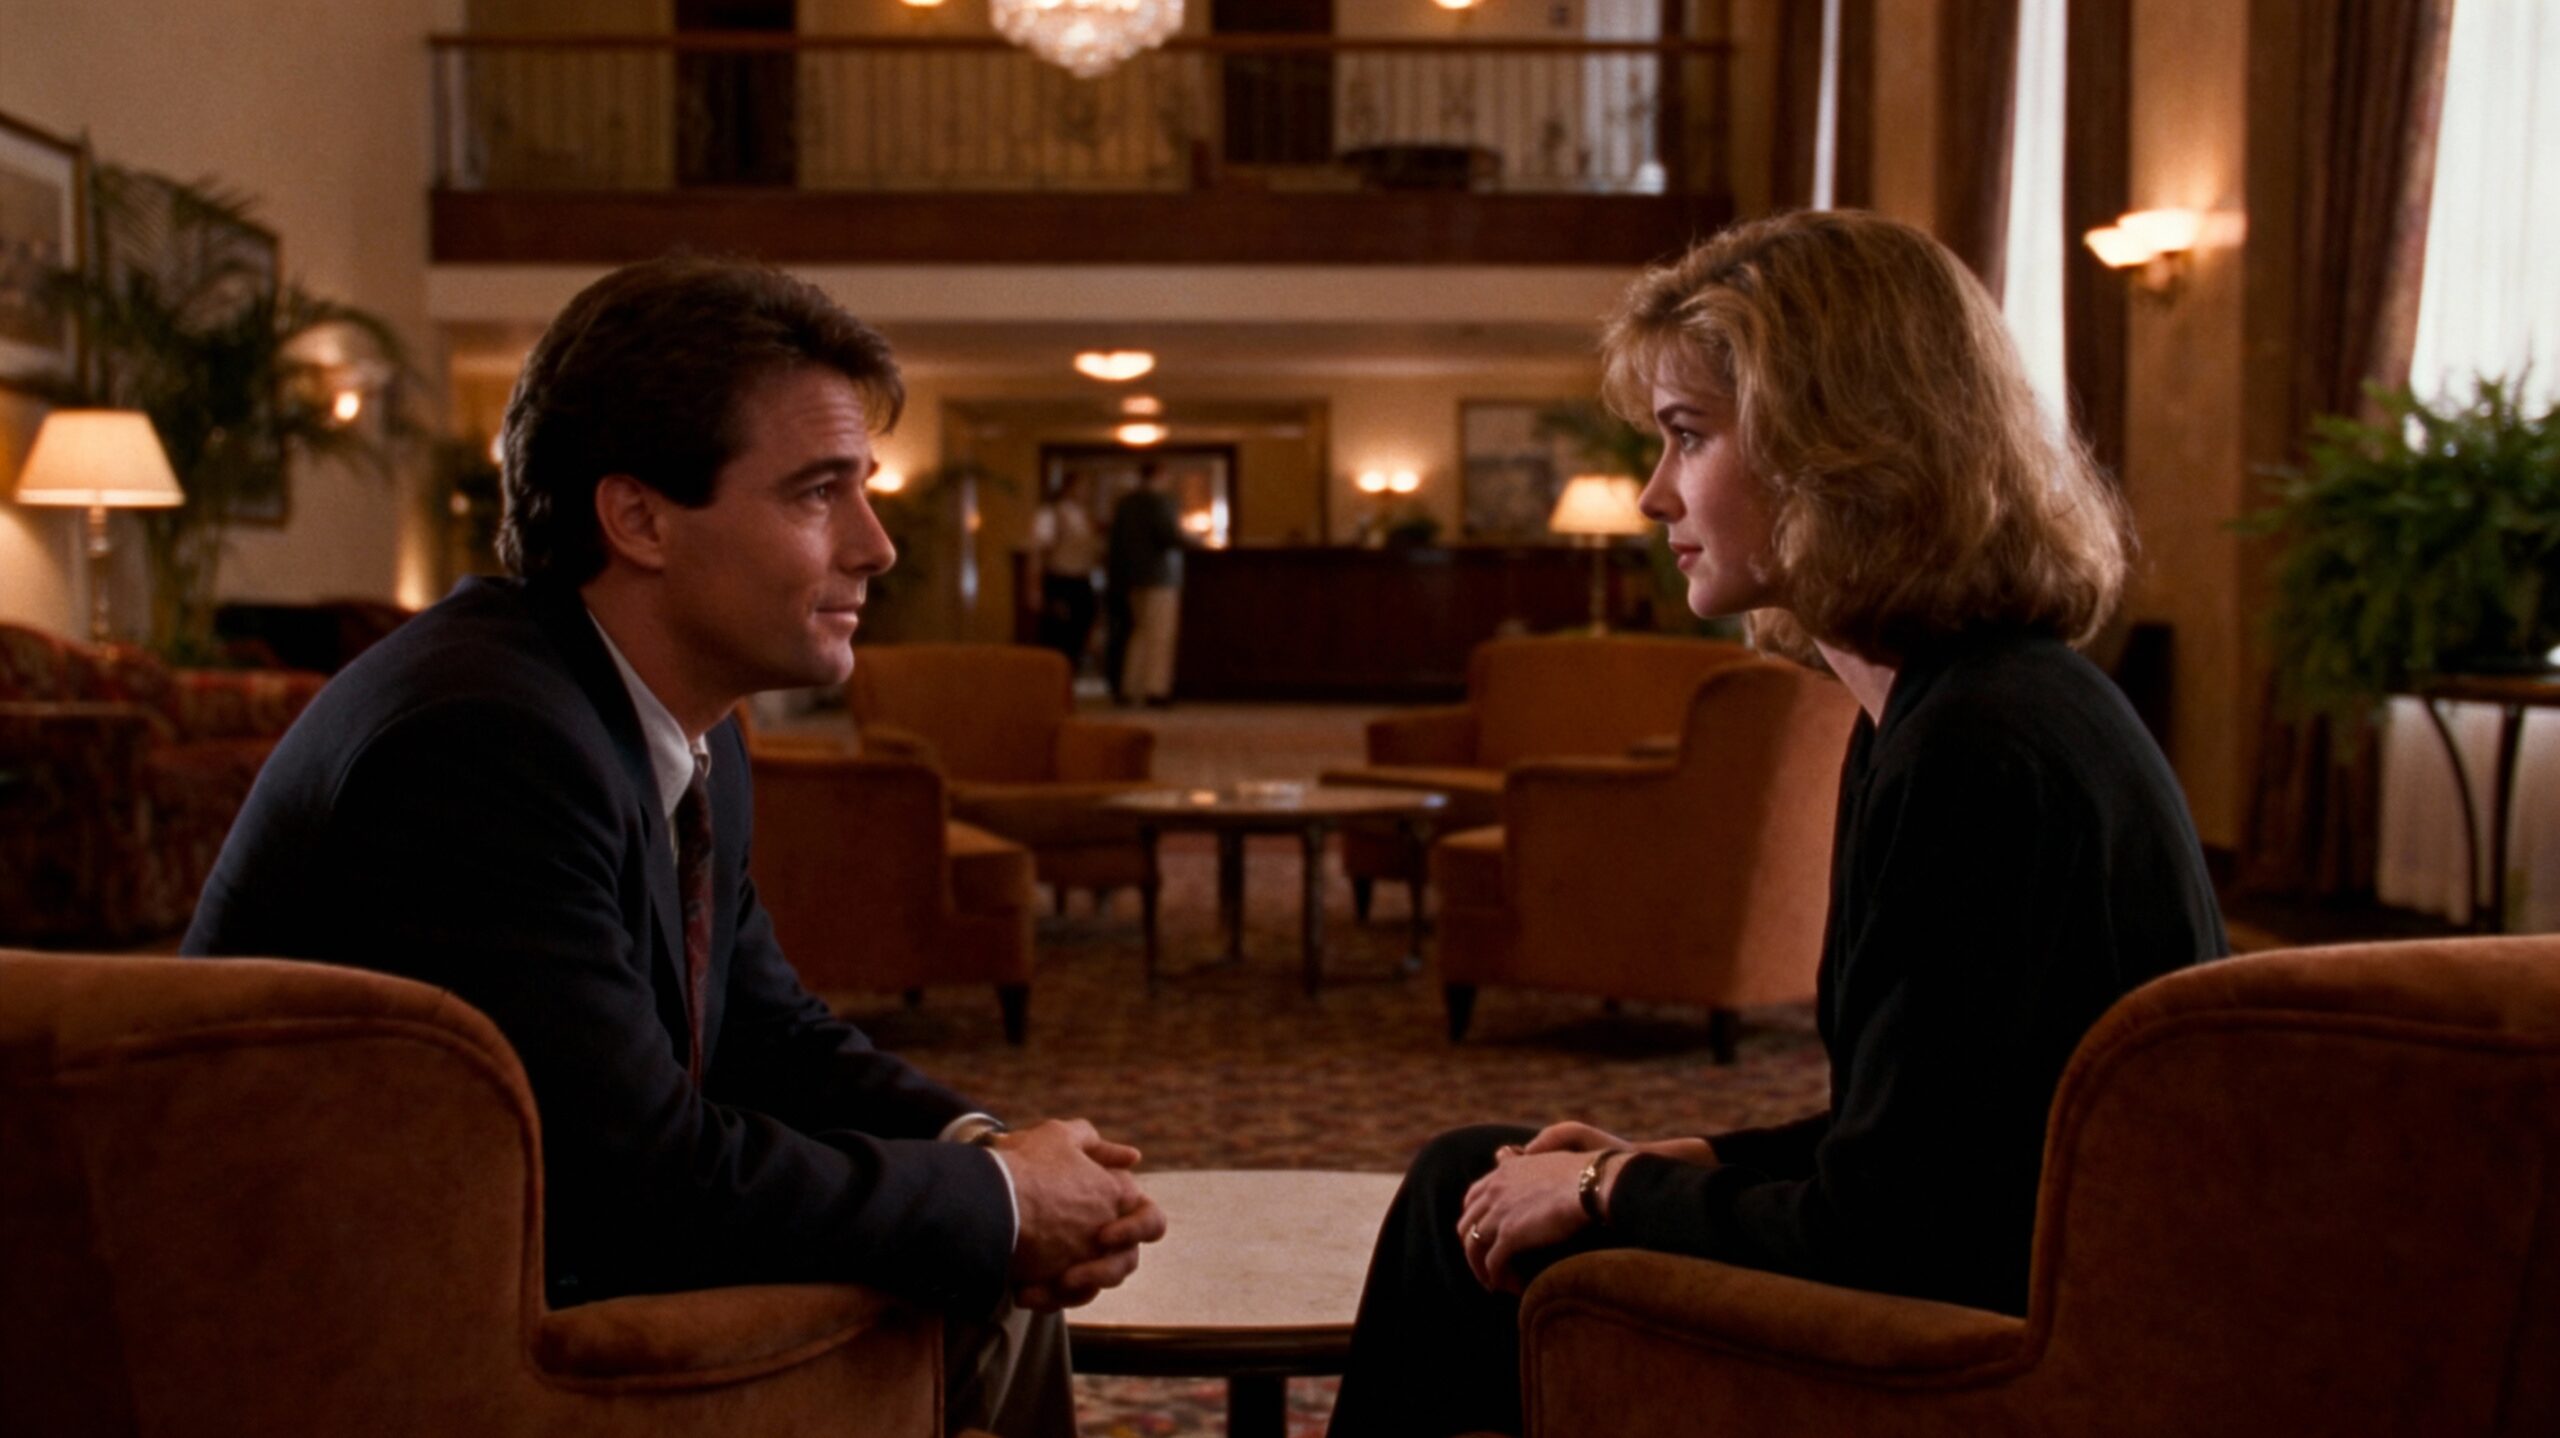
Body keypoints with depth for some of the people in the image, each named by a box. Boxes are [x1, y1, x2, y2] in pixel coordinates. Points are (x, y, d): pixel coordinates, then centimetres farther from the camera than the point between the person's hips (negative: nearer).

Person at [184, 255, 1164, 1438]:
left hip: (540, 1275, 9)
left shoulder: (683, 725, 2)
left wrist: (983, 1150, -8)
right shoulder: (486, 738, -27)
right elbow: (649, 1180, -28)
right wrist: (998, 1202, -16)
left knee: (997, 1304, 10)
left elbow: (769, 1033, 9)